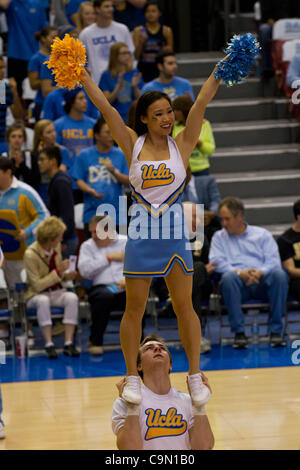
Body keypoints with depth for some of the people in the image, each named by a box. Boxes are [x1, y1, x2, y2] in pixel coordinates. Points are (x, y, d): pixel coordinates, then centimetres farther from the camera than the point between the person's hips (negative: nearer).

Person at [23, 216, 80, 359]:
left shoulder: (56, 247, 1)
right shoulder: (31, 254, -18)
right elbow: (38, 286, -20)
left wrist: (66, 276, -6)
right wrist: (58, 272, -23)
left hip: (56, 292, 5)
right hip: (35, 295, -5)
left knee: (72, 298, -28)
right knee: (43, 301, -40)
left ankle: (68, 343, -31)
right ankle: (48, 344, -35)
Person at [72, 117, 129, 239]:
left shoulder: (120, 155, 9)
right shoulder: (84, 155, 7)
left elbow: (128, 181, 6)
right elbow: (79, 181, 4)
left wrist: (114, 172, -11)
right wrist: (91, 191, -14)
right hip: (92, 213, -1)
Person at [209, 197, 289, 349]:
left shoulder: (262, 234, 19)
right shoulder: (219, 237, 20)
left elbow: (273, 261, 6)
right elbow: (216, 262, 2)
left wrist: (259, 272, -16)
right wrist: (239, 272, -15)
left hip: (262, 281, 1)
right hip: (238, 284, 0)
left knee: (279, 274, -32)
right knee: (228, 277, -36)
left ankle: (275, 330, -26)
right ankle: (238, 332, -32)